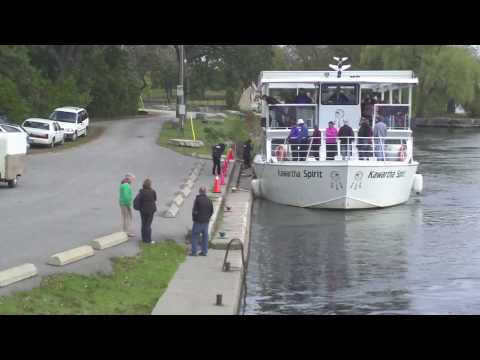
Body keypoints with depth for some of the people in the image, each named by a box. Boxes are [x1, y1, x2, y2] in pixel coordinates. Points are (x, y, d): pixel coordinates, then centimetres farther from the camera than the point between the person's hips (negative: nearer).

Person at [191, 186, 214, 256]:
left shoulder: (197, 199, -13)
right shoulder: (209, 200, 1)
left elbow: (194, 210, -14)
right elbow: (211, 211, 5)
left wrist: (193, 218, 2)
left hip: (198, 221, -4)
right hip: (206, 221, 4)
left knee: (194, 235, 3)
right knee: (205, 236, 10)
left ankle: (194, 252, 0)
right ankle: (204, 251, 11)